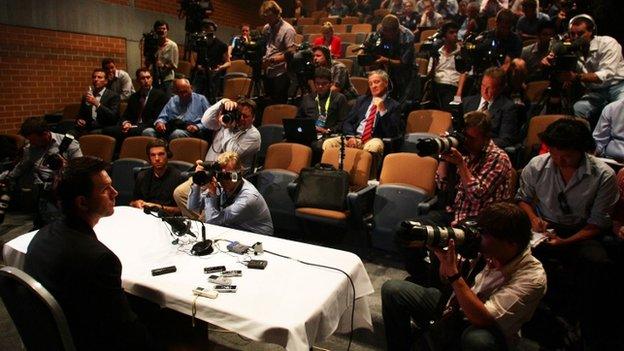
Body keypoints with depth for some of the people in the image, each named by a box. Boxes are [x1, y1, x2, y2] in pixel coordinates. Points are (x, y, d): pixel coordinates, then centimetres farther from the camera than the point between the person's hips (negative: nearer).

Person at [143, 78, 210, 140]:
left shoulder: (201, 99, 13)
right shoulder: (172, 100, 25)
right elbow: (163, 117, 24)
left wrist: (197, 127, -12)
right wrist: (160, 122, -1)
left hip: (189, 131, -4)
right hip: (170, 129, 4)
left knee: (177, 133, -39)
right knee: (148, 132, -22)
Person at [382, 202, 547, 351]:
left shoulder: (533, 277, -23)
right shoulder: (487, 251, -11)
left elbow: (483, 319, -32)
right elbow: (447, 283, 2)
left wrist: (453, 272, -34)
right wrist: (444, 260, -21)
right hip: (452, 309, 5)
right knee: (392, 289, -9)